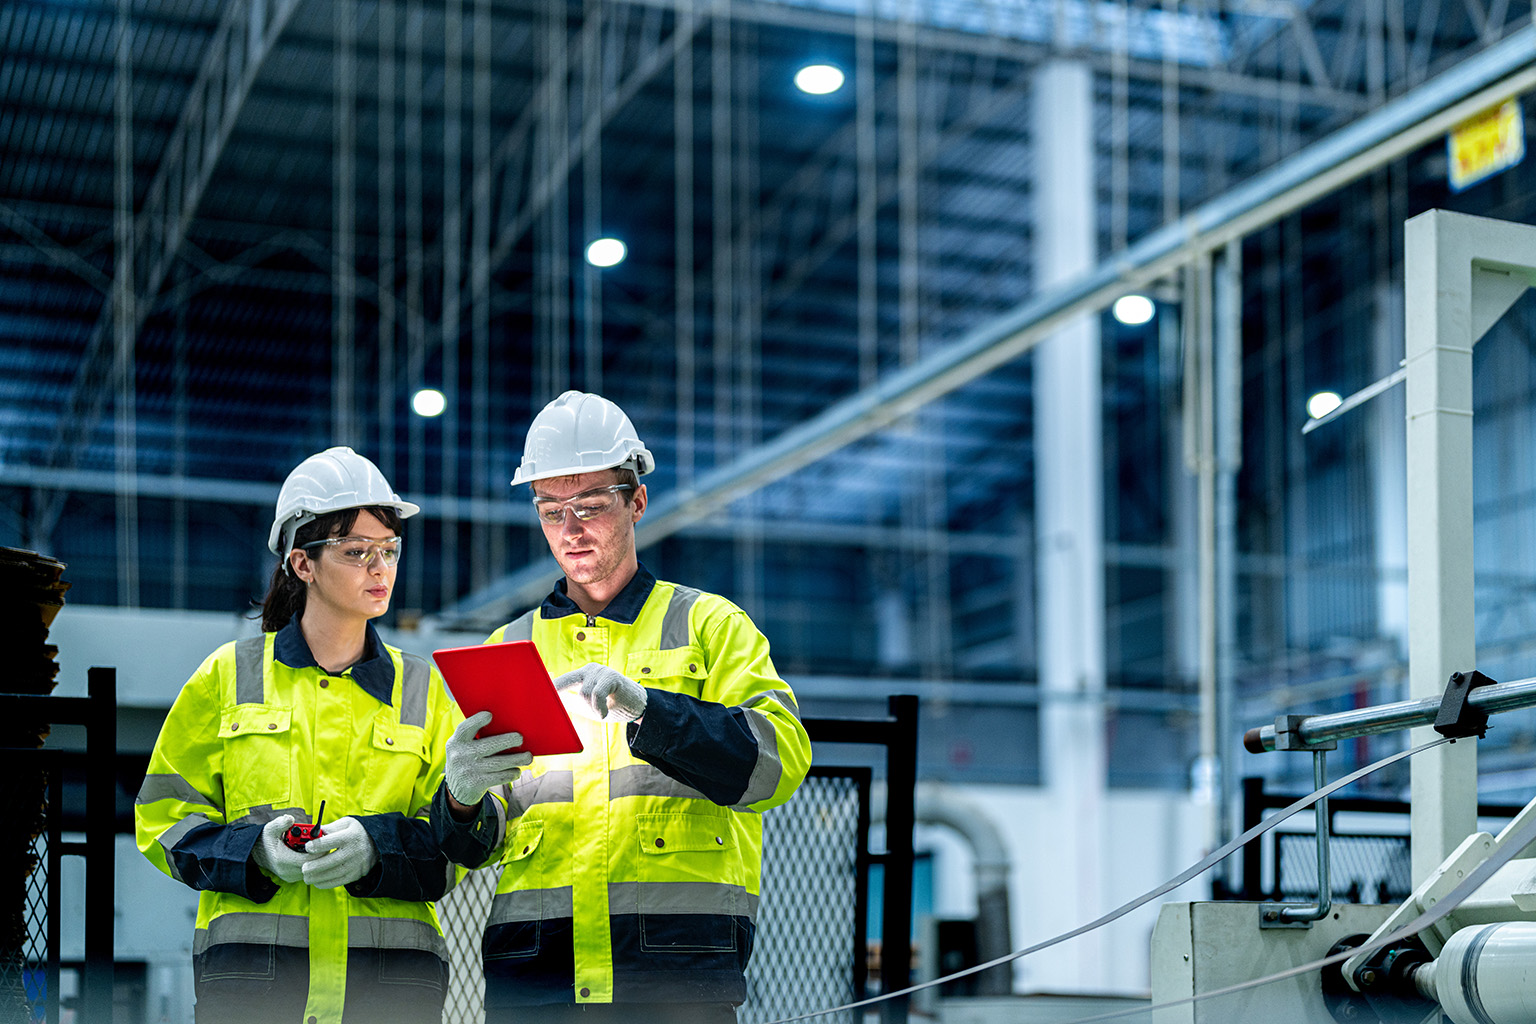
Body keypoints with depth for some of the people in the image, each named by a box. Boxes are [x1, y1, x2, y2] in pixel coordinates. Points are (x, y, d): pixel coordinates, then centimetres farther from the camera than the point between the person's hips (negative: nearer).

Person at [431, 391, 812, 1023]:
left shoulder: (709, 626, 11)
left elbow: (781, 757, -6)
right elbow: (474, 844, 15)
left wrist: (644, 707, -19)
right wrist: (462, 799, -10)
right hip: (531, 968, 2)